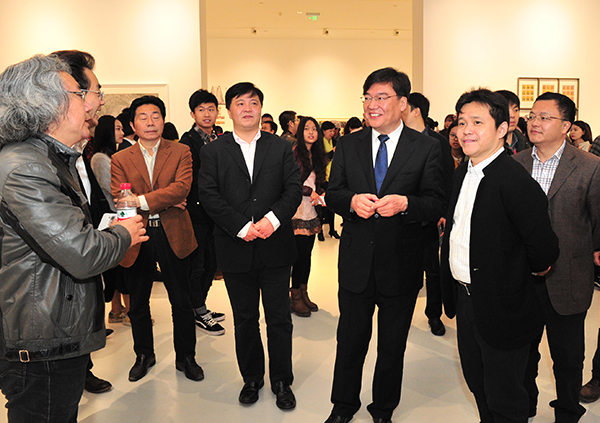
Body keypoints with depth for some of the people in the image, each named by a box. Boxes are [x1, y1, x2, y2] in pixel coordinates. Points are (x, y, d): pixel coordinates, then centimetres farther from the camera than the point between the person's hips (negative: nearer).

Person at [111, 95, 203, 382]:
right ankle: (144, 355, 36)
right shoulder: (120, 159, 5)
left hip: (173, 237, -1)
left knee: (181, 303, 8)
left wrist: (141, 201, -23)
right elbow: (118, 199, -9)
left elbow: (182, 187, -15)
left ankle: (185, 357, 27)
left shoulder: (181, 152, 2)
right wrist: (164, 202, -18)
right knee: (138, 304, 15)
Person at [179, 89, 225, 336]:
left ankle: (200, 307, 31)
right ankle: (199, 313, 16)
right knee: (197, 264, 3)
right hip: (196, 212, -7)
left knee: (211, 262, 16)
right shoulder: (188, 142, -11)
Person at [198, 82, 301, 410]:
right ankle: (251, 378, 30)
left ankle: (282, 381, 23)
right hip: (236, 248, 0)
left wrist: (273, 218, -18)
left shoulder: (281, 148, 8)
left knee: (279, 319, 7)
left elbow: (294, 189, 0)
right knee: (244, 320, 13)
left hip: (275, 247, 0)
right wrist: (242, 226, -16)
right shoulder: (213, 152, 4)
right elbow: (208, 195, -6)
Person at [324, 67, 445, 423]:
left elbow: (437, 205, -9)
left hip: (400, 267, -2)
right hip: (356, 263, 2)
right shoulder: (349, 145, 4)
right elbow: (332, 194, 3)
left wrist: (404, 203, -28)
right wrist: (352, 201, -18)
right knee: (350, 340, 15)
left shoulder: (427, 148, -5)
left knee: (392, 346, 16)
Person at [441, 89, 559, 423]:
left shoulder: (517, 181, -25)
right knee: (477, 383, 25)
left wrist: (534, 270, -6)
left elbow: (544, 252, -24)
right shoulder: (462, 173, 4)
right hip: (466, 300, 8)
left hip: (501, 308, -8)